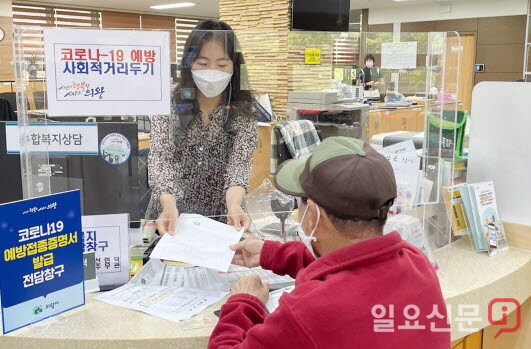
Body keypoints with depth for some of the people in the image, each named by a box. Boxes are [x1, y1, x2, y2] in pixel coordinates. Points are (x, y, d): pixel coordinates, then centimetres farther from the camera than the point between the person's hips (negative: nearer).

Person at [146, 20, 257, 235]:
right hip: (168, 218, 0)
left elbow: (239, 163, -14)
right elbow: (160, 156, -14)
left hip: (219, 220, 0)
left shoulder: (243, 112, -3)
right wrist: (169, 204, -33)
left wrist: (234, 205, -35)